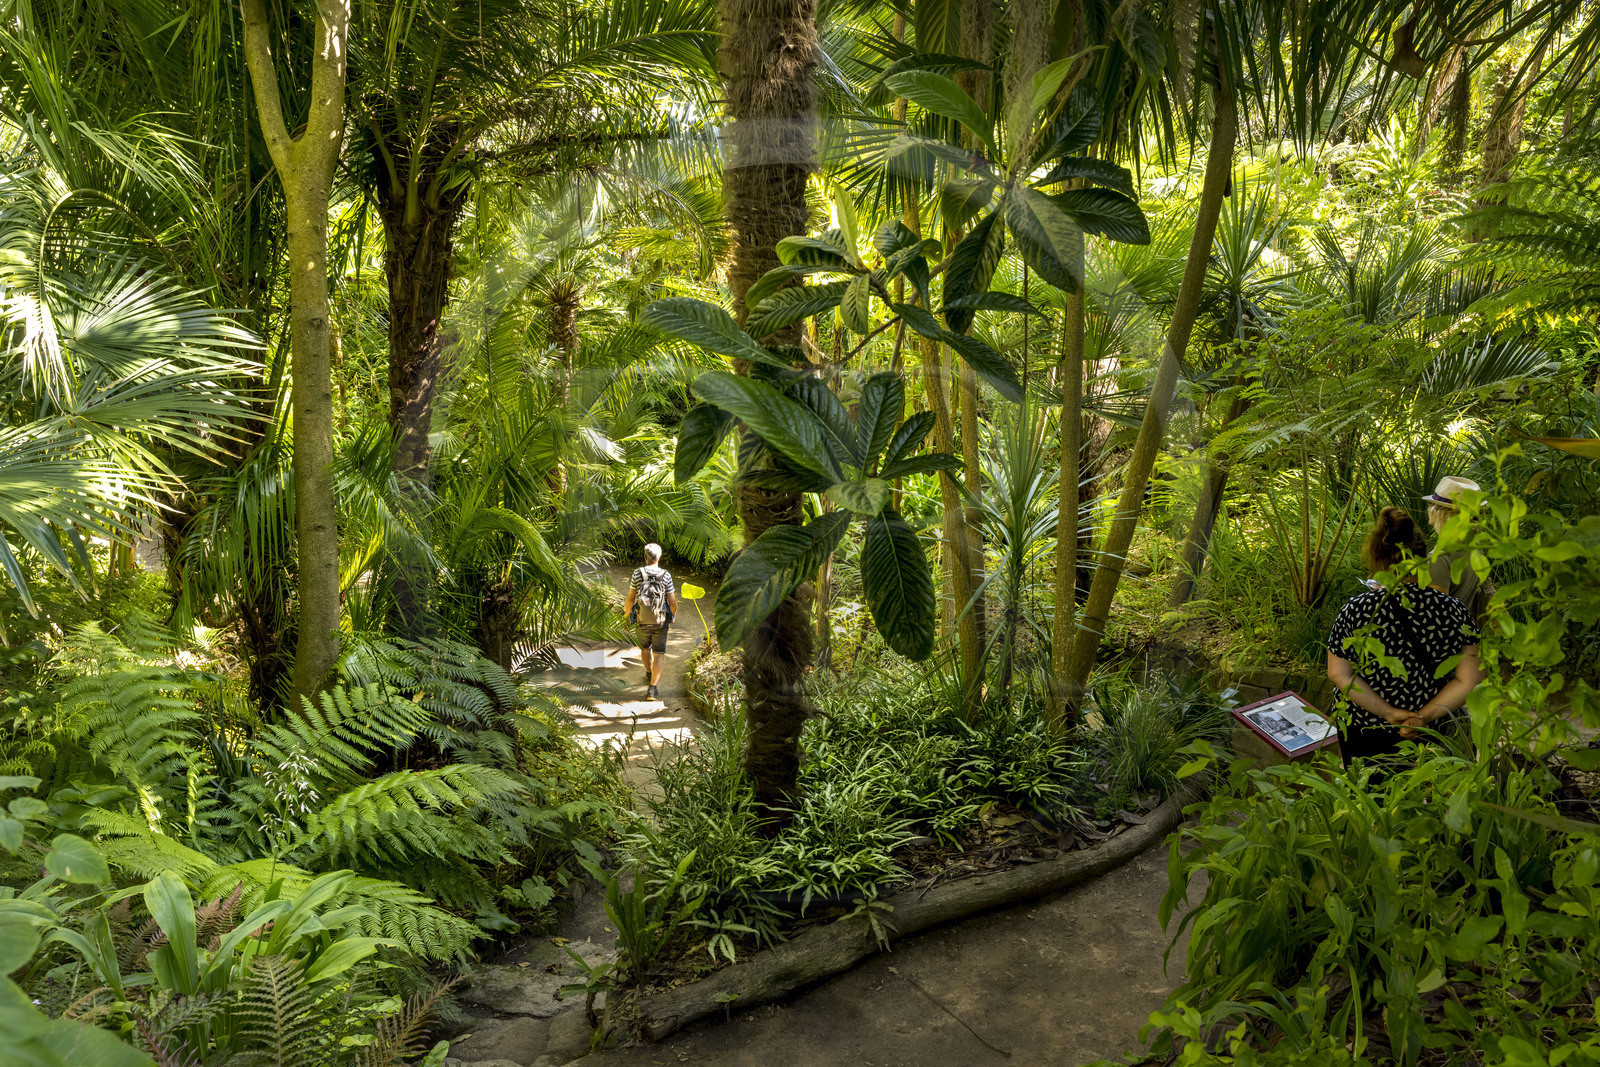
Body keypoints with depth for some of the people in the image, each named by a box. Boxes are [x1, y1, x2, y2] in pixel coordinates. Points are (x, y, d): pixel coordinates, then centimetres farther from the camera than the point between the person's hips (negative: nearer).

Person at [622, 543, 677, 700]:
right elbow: (673, 602, -10)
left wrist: (627, 611, 12)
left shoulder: (638, 574, -12)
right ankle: (653, 687, -6)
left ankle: (650, 675, 48)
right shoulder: (666, 575, -12)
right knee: (658, 654, 6)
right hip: (661, 622, -1)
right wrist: (673, 615, 11)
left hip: (642, 621, 1)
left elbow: (630, 598, -9)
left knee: (645, 647, 27)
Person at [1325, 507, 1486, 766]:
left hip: (1364, 730, -2)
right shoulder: (1453, 610, -15)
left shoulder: (1356, 611, -19)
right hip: (1431, 735, 2)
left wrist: (1389, 713, -13)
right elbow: (1469, 680, -14)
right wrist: (1424, 716, -14)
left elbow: (1338, 673, -15)